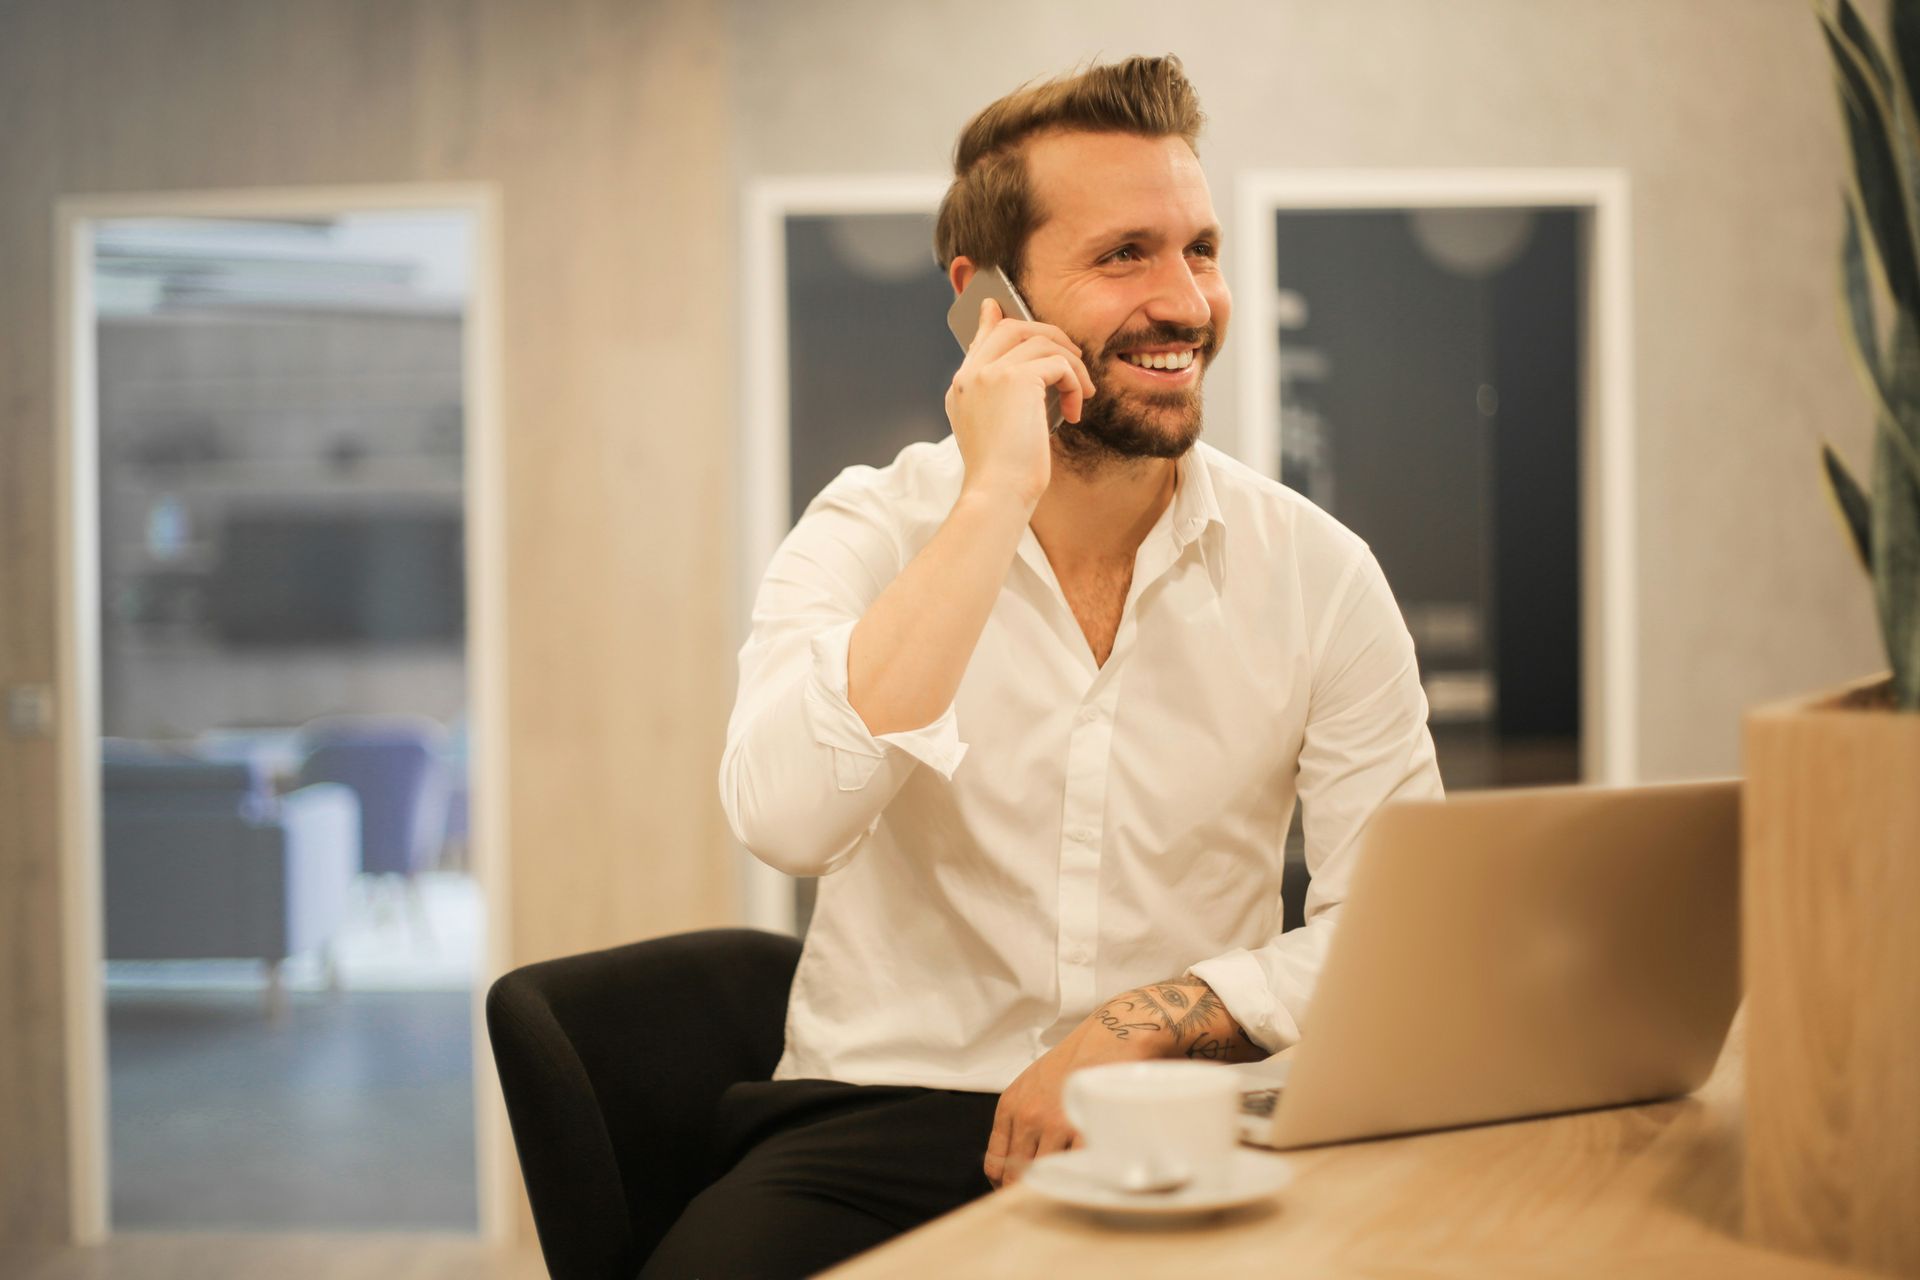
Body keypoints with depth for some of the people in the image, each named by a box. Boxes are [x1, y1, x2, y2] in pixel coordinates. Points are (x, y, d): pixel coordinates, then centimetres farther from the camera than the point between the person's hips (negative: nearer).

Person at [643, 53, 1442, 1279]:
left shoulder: (1315, 571, 1)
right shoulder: (870, 534, -2)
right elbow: (786, 819, -22)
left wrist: (1141, 1024, -15)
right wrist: (995, 498, -21)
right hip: (883, 1115, -1)